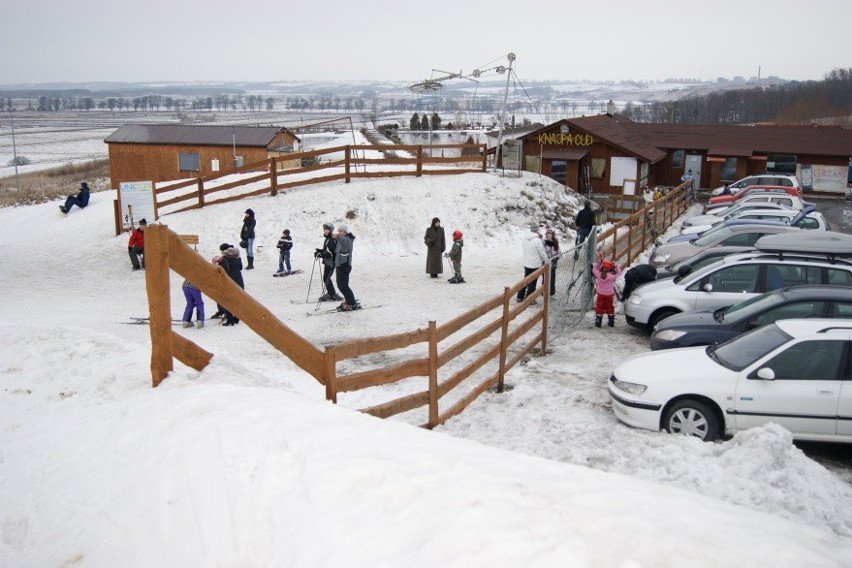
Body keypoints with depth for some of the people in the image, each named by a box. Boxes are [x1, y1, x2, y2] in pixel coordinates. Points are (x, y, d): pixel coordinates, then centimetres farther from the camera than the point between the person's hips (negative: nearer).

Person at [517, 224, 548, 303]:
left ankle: (520, 297, 23)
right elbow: (542, 253, -14)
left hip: (526, 263, 6)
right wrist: (546, 261, 2)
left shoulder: (525, 239, -1)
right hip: (535, 264, -6)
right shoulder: (538, 240, -20)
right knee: (533, 282, 4)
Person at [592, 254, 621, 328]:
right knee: (610, 307, 15)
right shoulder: (612, 276, -18)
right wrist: (615, 265, -7)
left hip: (600, 294, 0)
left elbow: (594, 268, 2)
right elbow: (619, 272, -2)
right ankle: (611, 322, 25)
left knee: (599, 307, 9)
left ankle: (598, 323, 13)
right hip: (610, 294, 0)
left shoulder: (598, 274, -15)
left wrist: (599, 261, 1)